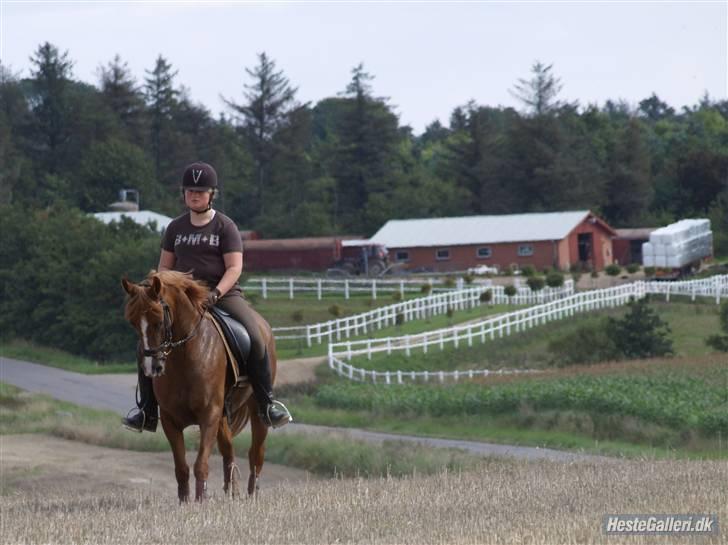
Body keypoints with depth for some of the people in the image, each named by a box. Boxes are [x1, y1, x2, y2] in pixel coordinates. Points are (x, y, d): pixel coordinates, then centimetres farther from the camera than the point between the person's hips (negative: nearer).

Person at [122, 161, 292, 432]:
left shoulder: (225, 227, 1)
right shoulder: (176, 227, 12)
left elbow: (234, 268, -7)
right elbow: (164, 266, 17)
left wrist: (216, 293, -23)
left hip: (224, 294, -3)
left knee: (255, 339, -25)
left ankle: (267, 404, -14)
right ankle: (147, 411, -2)